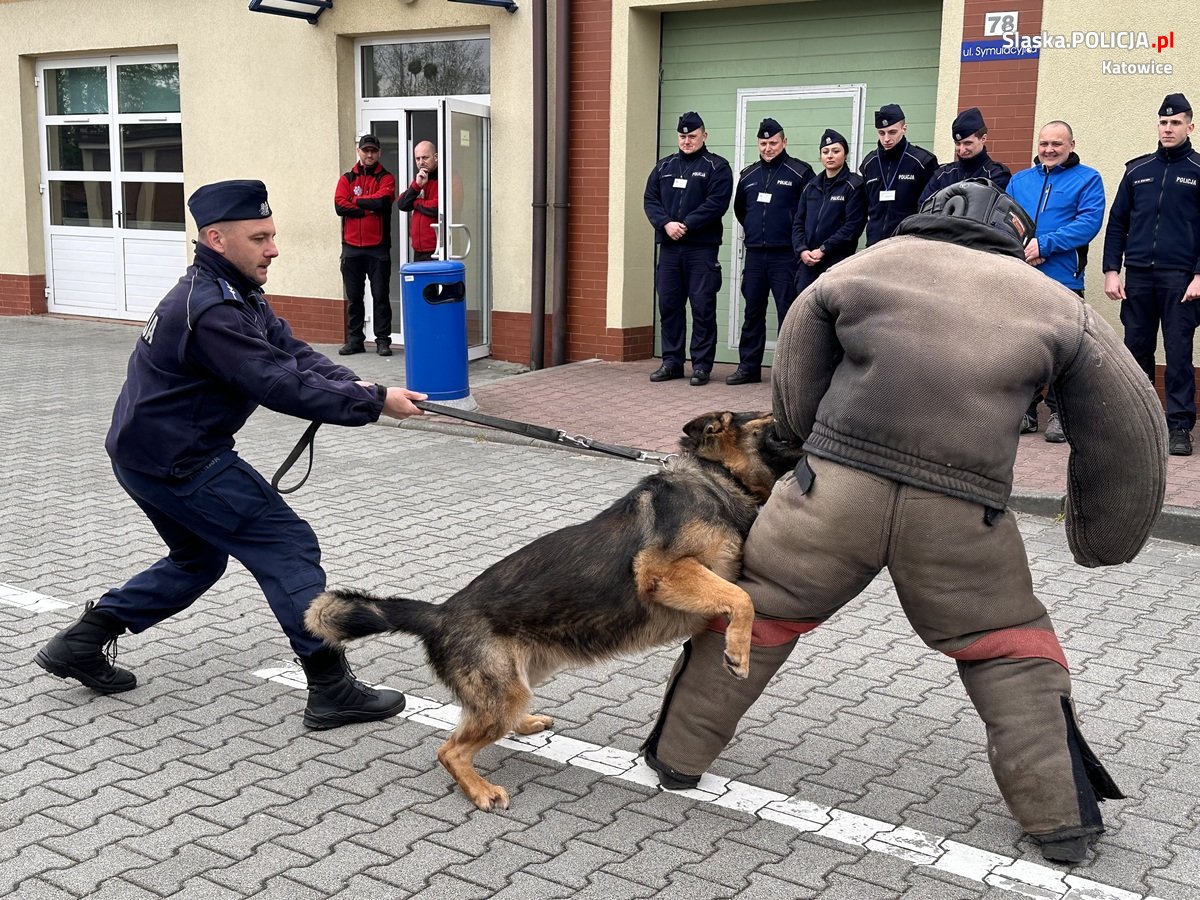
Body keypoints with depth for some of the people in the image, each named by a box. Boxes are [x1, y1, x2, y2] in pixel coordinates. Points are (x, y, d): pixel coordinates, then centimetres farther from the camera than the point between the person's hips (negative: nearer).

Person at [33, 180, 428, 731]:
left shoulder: (235, 293, 9)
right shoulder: (210, 311, -24)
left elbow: (291, 352, 3)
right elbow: (281, 385, -28)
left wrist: (350, 383, -14)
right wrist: (373, 402, -24)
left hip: (147, 453, 11)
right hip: (177, 463, -11)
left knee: (198, 559, 26)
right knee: (288, 546, -7)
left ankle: (81, 642, 29)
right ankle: (333, 691, -4)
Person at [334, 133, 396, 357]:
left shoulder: (386, 178, 5)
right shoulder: (347, 179, 11)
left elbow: (381, 200, -15)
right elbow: (339, 205, -4)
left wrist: (356, 200, -3)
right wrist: (369, 208, -9)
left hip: (378, 247, -2)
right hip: (351, 246, 3)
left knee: (381, 296, 0)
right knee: (353, 297, 7)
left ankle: (383, 340, 4)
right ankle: (355, 340, 13)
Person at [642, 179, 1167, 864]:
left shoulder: (864, 266, 12)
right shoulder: (1053, 302, 13)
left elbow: (793, 395, 13)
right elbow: (1132, 430, 13)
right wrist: (1102, 542, 22)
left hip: (836, 486, 0)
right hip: (963, 514, 0)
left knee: (758, 610, 16)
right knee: (1008, 647, 20)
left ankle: (677, 756, 29)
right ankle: (1060, 819, 21)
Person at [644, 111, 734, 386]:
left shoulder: (716, 167, 1)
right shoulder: (664, 166, 15)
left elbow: (716, 203, -11)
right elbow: (650, 199, 8)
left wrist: (686, 225, -17)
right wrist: (666, 223, -10)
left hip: (701, 248, -5)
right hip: (669, 247, 5)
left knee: (703, 307, -3)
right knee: (669, 305, 7)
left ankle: (702, 365, 2)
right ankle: (671, 362, 16)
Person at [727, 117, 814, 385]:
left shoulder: (800, 172, -4)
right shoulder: (748, 174, 13)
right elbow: (739, 208, 27)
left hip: (785, 255, -5)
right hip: (755, 254, 5)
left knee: (788, 312, -3)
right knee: (752, 312, 9)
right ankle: (749, 367, 16)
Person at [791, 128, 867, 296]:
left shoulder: (853, 186, 0)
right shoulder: (811, 186, 17)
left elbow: (853, 225, -9)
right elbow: (798, 222, 14)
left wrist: (823, 250, -12)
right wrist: (801, 250, -4)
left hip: (837, 263, -5)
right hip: (807, 263, 5)